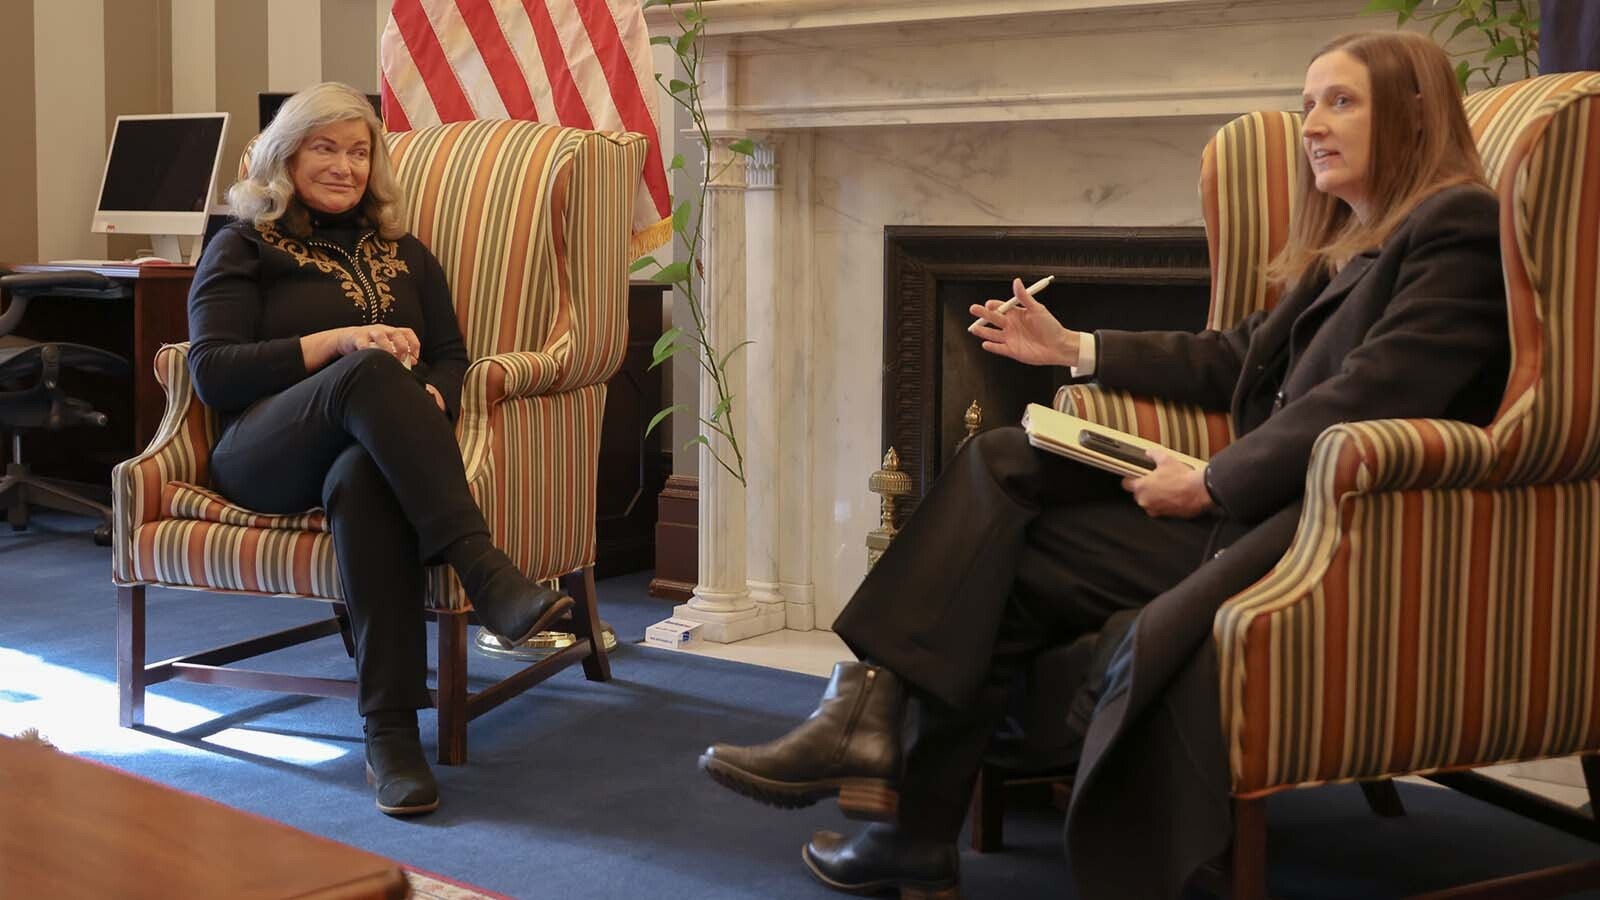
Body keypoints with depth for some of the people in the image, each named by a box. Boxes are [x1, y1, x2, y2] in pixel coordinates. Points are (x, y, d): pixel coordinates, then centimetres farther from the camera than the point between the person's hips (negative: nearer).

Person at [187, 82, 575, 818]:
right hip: (264, 455, -2)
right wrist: (338, 342, -10)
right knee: (373, 373, -36)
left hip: (370, 450, 2)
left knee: (362, 482, -39)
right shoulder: (242, 250, 15)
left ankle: (390, 729, -46)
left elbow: (452, 358, 19)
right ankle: (485, 573, -49)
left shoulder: (404, 255, 27)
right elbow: (211, 372, 2)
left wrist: (428, 400, -7)